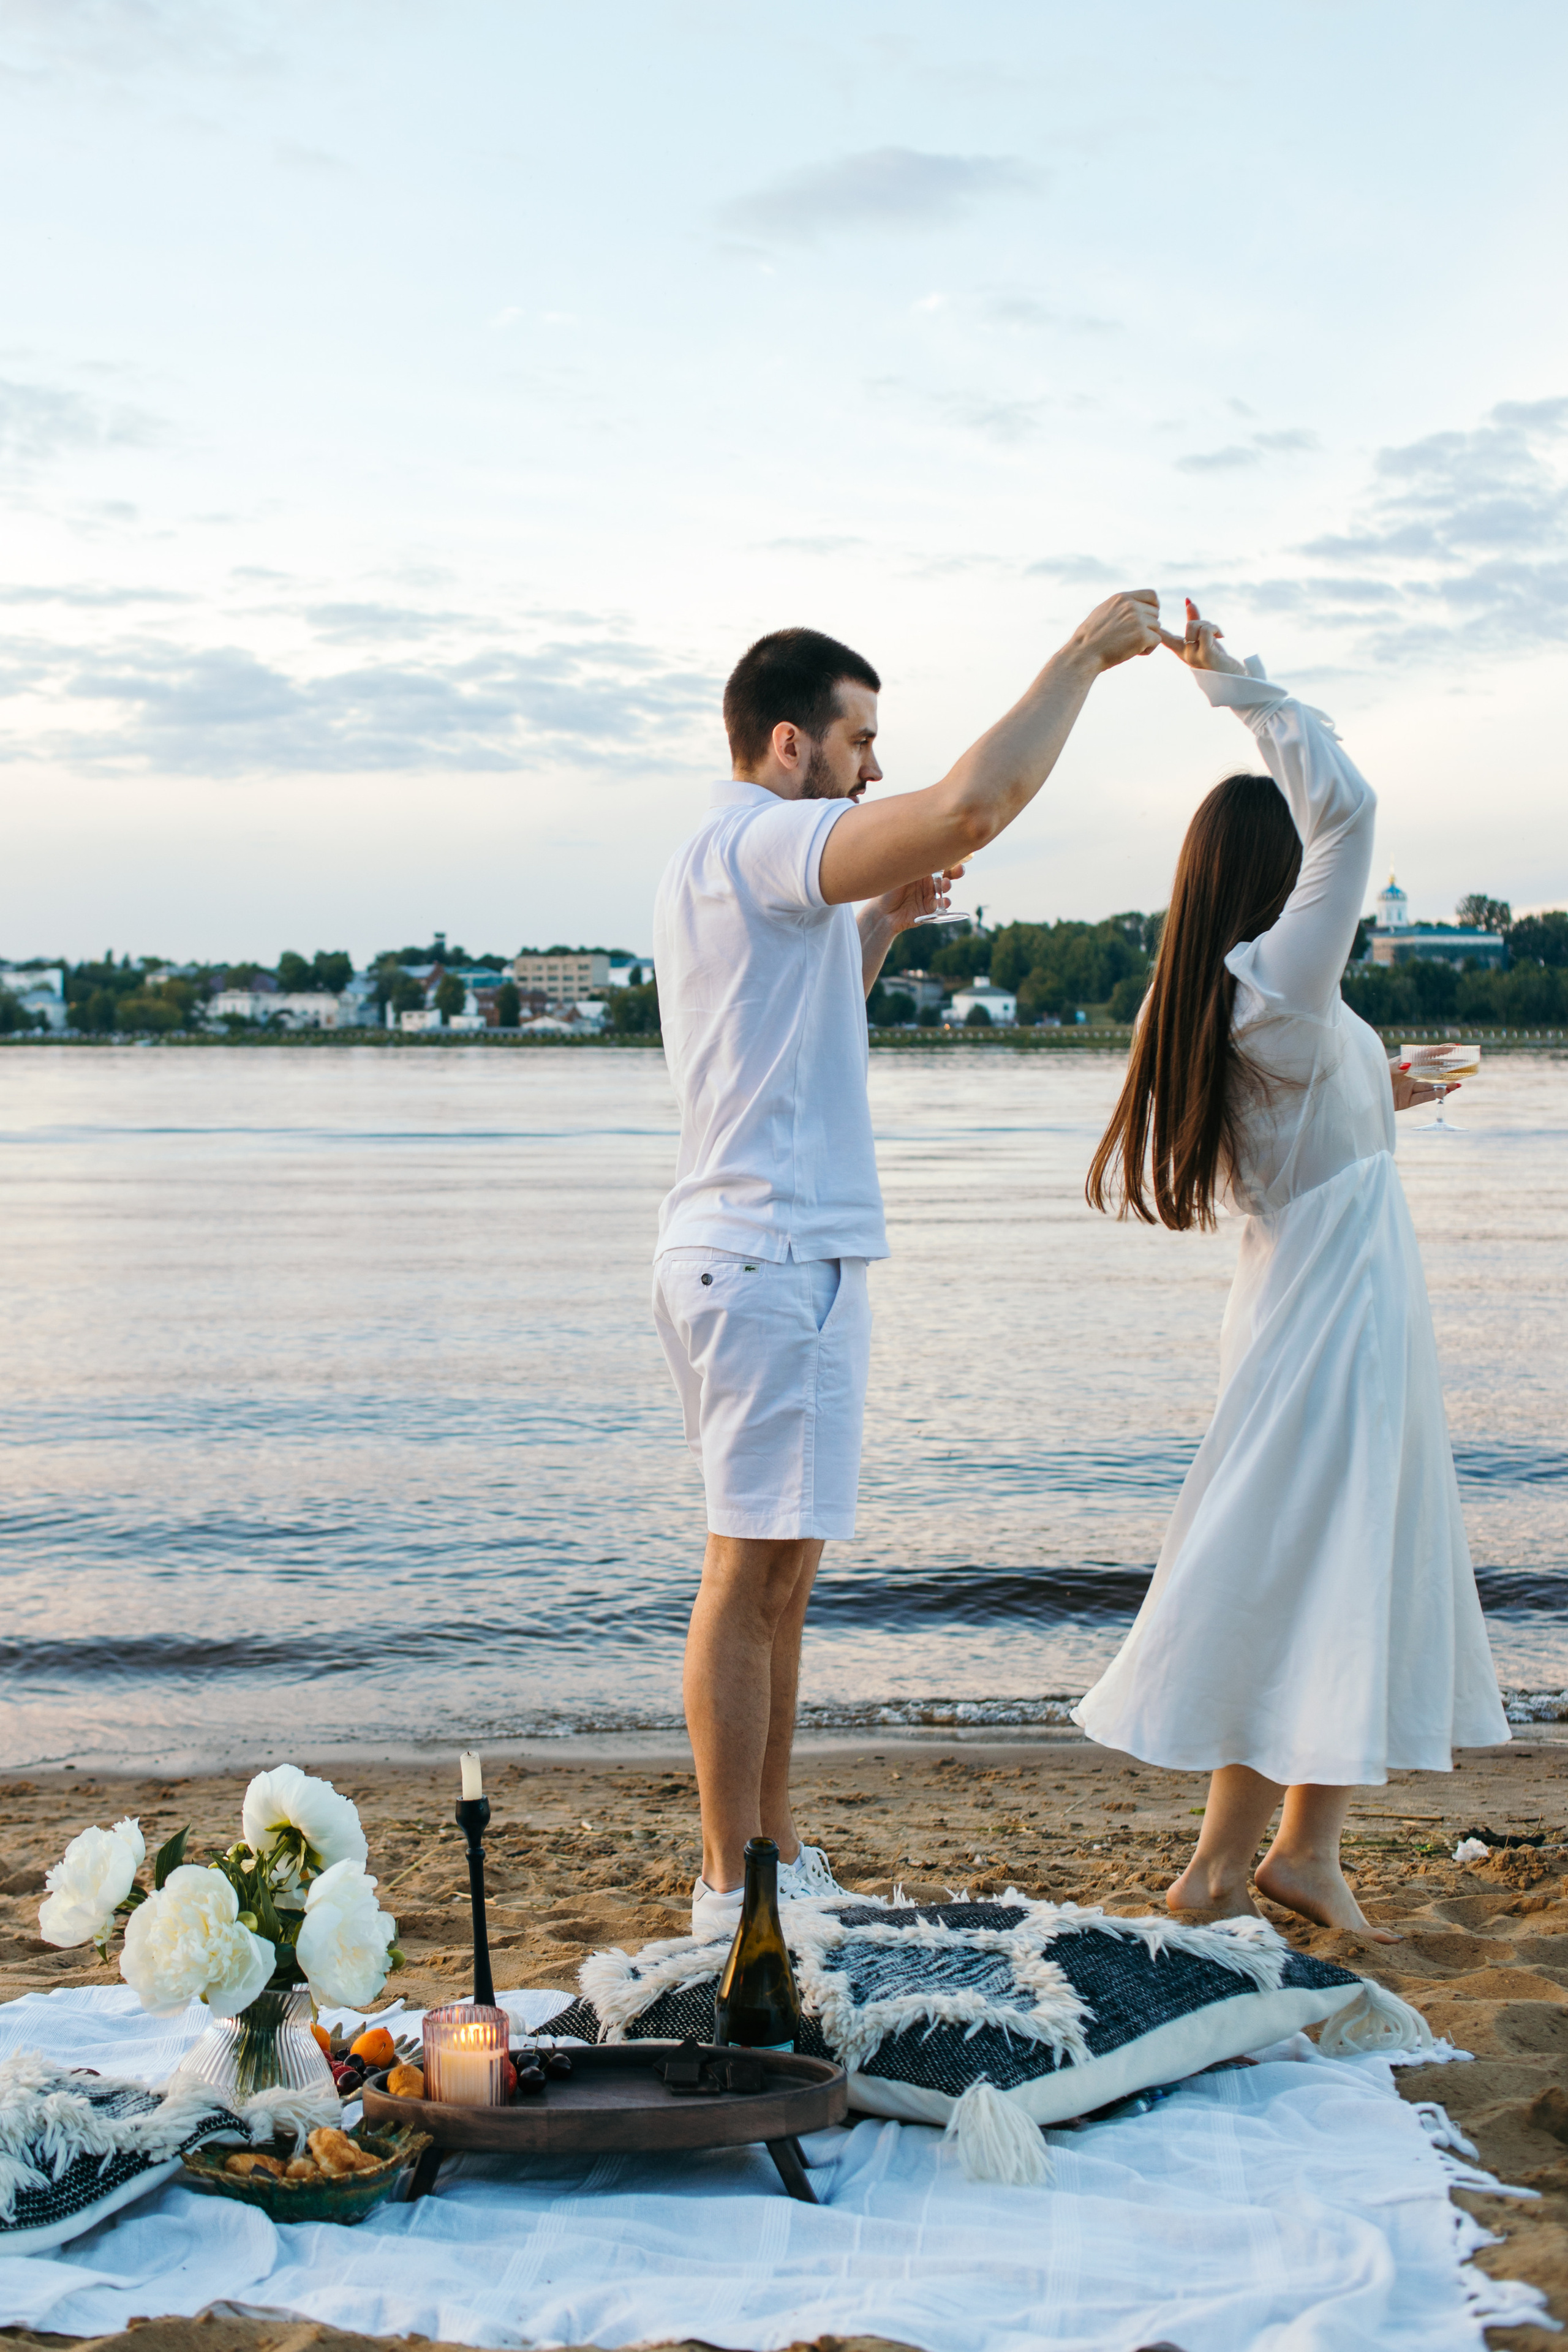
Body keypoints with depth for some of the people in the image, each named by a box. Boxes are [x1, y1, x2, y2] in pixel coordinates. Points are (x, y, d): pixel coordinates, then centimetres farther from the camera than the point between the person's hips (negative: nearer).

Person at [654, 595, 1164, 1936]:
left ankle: (774, 1861, 22)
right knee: (755, 1572, -6)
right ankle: (734, 1891, 1)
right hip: (776, 1257, -11)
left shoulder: (722, 867, 21)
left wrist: (881, 925, 20)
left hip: (754, 1255, 11)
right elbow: (973, 804, -26)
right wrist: (1084, 654, -13)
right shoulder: (761, 842, -12)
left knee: (779, 1572, 14)